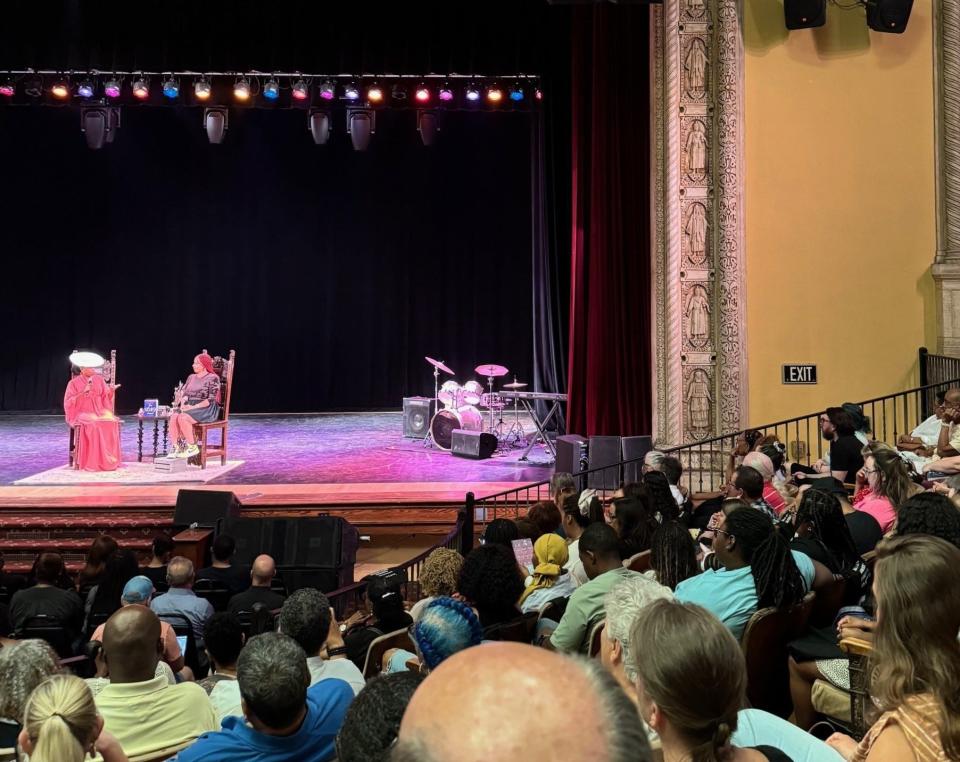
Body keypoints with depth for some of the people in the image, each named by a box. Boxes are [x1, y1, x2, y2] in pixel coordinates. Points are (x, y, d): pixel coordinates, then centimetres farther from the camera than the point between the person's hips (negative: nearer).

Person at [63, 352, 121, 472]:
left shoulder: (99, 379, 13)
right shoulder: (74, 383, 3)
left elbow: (105, 398, 10)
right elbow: (69, 402, -4)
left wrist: (111, 390, -11)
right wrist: (83, 392, -13)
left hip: (99, 412, 3)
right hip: (82, 413, -3)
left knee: (111, 422, -30)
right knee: (91, 425, -37)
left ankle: (108, 460, -28)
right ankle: (91, 462, -33)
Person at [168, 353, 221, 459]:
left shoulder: (213, 378, -3)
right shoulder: (191, 377, 19)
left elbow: (211, 400, -11)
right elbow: (183, 393, 17)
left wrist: (193, 407, -19)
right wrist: (183, 403, -7)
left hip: (206, 409, -6)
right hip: (189, 407, 6)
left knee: (183, 418, -33)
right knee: (173, 417, -26)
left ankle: (192, 447, -20)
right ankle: (176, 447, -25)